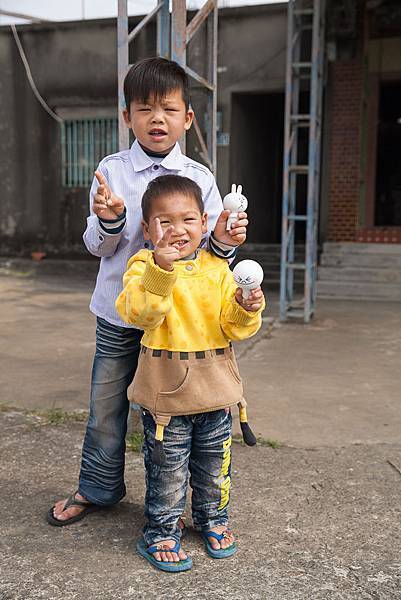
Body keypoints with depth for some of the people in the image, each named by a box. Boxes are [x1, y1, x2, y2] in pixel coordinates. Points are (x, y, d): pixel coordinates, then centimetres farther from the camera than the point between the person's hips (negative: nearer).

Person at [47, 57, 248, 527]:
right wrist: (108, 220, -24)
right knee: (105, 402, 13)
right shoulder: (111, 170, -2)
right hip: (118, 311, 1)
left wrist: (224, 241, -21)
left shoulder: (201, 178, -2)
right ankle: (97, 487, 36)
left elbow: (207, 250, 2)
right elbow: (97, 247, -3)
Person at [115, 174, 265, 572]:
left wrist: (247, 310, -21)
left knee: (214, 467, 20)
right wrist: (161, 268, -42)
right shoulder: (144, 266, -11)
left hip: (215, 389, 4)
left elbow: (233, 328, 0)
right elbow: (138, 313, -30)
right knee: (167, 471, 10)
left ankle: (212, 518, 43)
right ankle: (161, 533, 31)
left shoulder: (218, 269, 2)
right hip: (165, 390, -4)